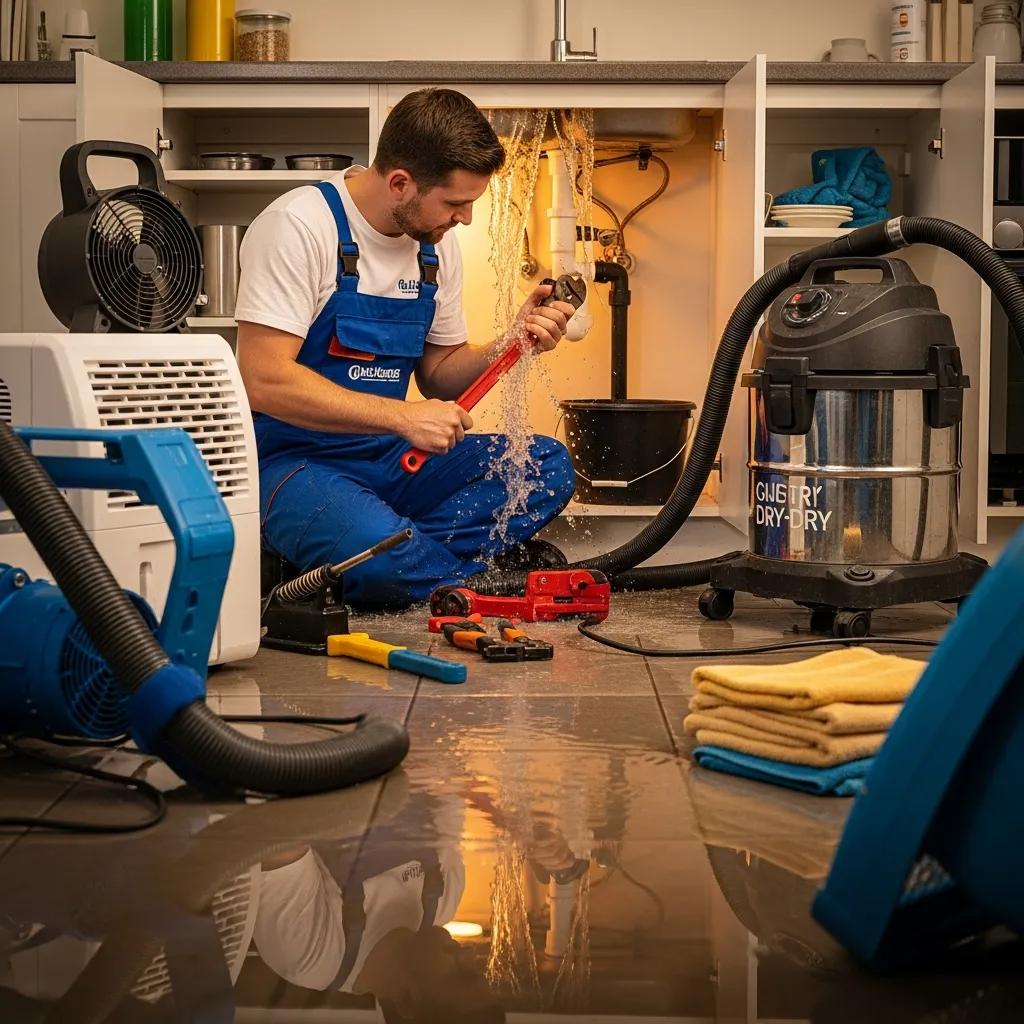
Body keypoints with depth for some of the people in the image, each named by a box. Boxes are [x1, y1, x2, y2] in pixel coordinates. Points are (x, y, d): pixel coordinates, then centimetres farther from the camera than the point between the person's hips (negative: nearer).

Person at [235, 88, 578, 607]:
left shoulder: (436, 243, 8)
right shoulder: (299, 226, -16)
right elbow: (264, 381, -23)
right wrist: (402, 417, -25)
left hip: (386, 458, 7)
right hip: (293, 461, -7)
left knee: (548, 466, -12)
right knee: (379, 553, -36)